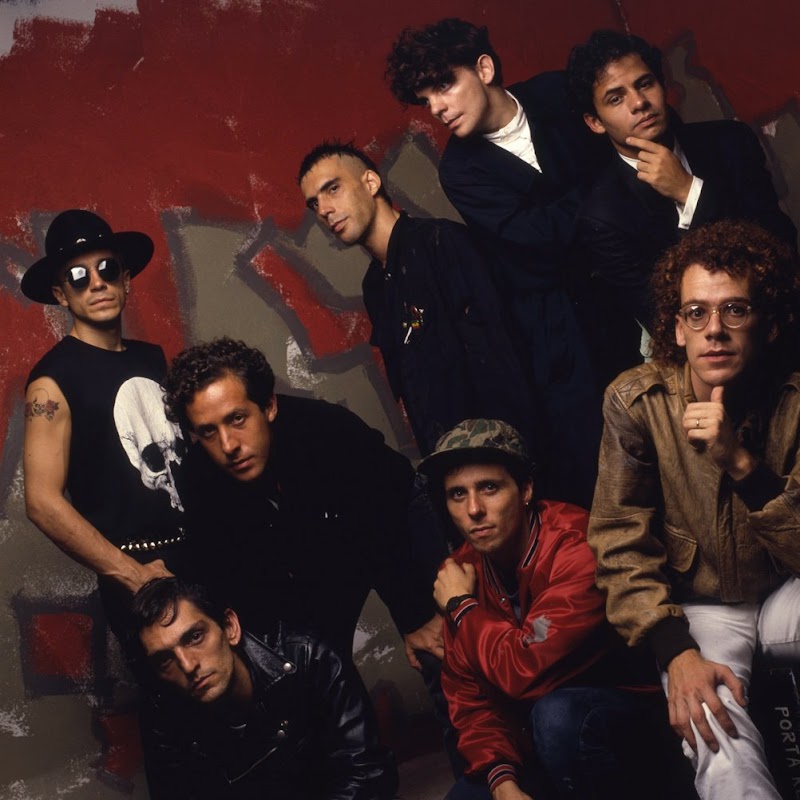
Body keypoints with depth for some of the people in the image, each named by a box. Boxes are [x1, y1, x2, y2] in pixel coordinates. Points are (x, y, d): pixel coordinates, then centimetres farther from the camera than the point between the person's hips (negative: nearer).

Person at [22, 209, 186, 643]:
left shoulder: (152, 356, 10)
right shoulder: (53, 380, -10)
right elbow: (43, 502, -16)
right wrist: (135, 576, -16)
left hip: (200, 553, 6)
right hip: (138, 573, -6)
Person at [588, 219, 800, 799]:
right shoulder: (636, 401, -11)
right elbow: (622, 539, -10)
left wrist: (741, 463, -30)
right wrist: (675, 651, -22)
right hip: (699, 608, -1)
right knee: (718, 740, -29)